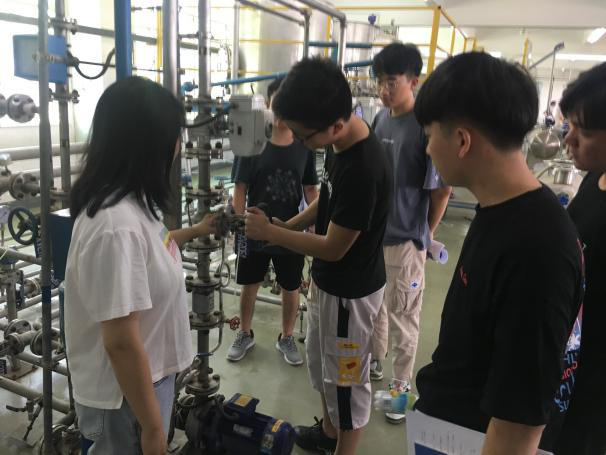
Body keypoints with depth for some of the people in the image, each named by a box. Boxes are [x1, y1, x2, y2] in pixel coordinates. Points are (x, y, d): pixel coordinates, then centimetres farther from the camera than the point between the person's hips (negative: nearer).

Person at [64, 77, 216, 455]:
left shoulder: (129, 203, -2)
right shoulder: (116, 226, -32)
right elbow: (120, 342, -28)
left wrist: (195, 232, 25)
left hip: (150, 375, 9)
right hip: (126, 396, -9)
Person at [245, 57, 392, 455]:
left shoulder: (363, 169, -32)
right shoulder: (342, 142, -3)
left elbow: (334, 248, -25)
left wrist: (270, 233, -16)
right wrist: (289, 225, 0)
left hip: (351, 290, -10)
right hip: (331, 281, 10)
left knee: (346, 378, 11)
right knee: (320, 360, 26)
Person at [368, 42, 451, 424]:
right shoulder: (381, 119, 4)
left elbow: (442, 190, -13)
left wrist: (424, 234, -4)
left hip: (405, 239, -7)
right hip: (372, 232, 7)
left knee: (402, 316, 8)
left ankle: (402, 385, 27)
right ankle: (375, 362, 44)